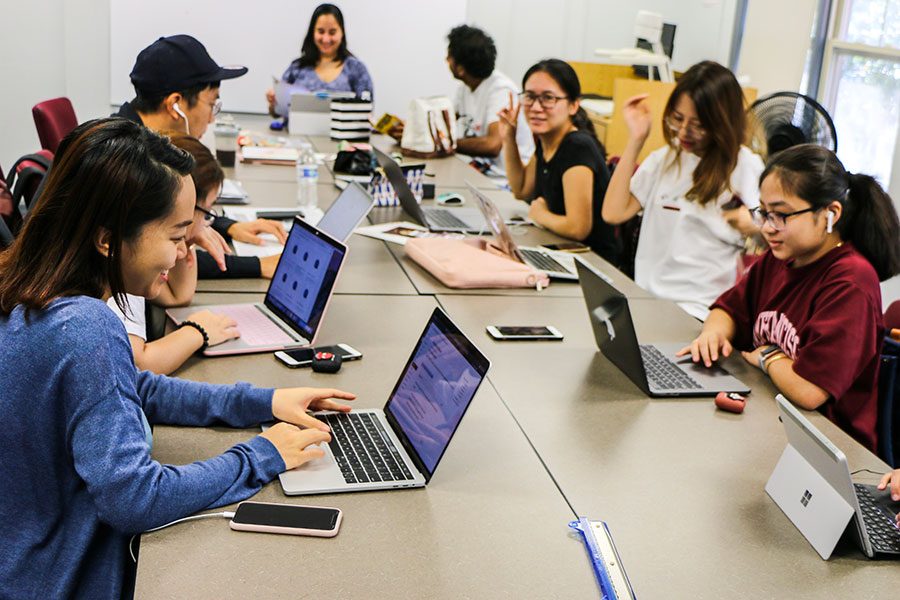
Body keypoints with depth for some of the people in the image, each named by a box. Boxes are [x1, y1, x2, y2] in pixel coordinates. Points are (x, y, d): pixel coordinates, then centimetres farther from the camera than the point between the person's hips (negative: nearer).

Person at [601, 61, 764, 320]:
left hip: (697, 312, -5)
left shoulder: (745, 167, 1)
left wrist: (753, 225, -18)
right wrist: (636, 140, 5)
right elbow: (614, 213, 4)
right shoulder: (664, 158, 16)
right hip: (645, 299, 6)